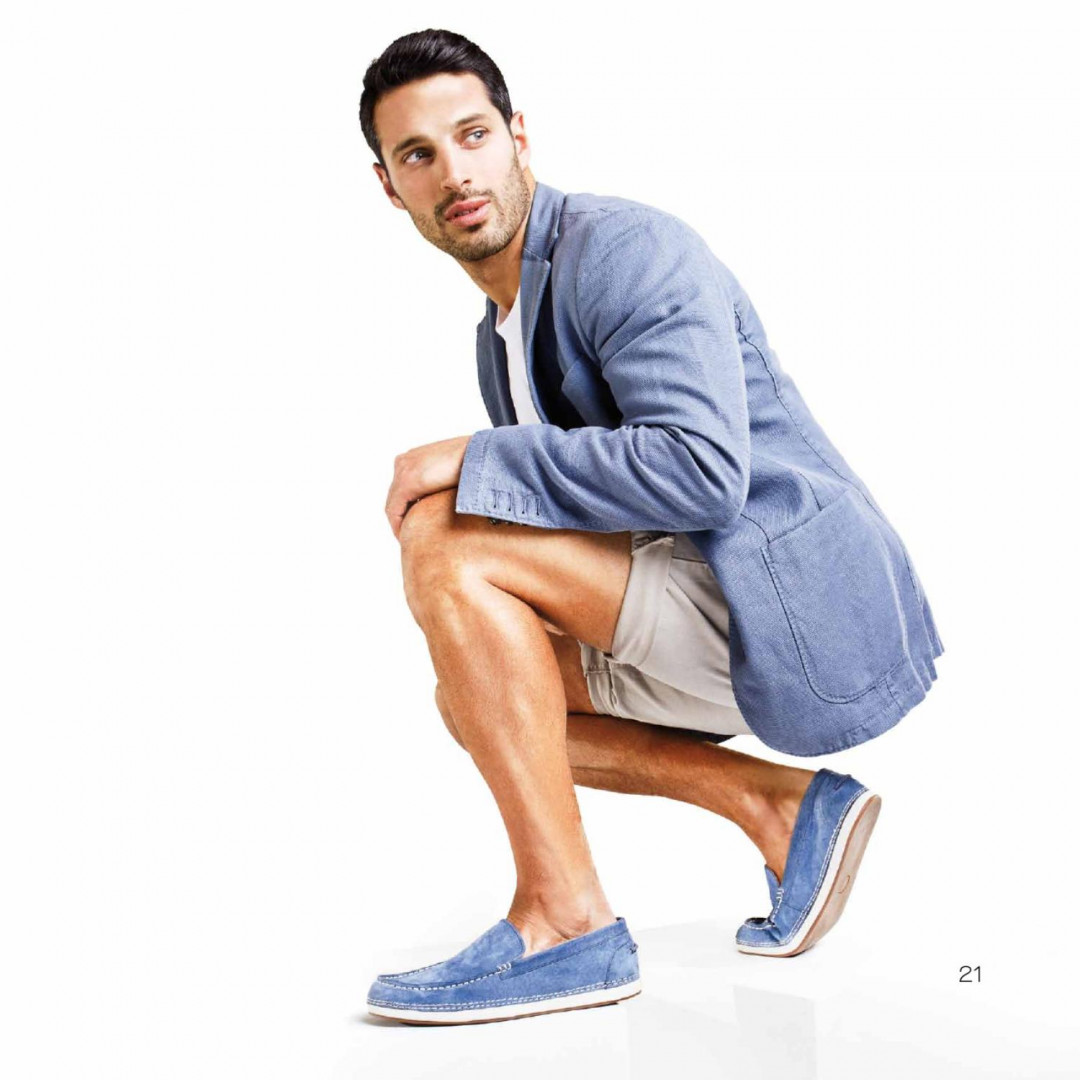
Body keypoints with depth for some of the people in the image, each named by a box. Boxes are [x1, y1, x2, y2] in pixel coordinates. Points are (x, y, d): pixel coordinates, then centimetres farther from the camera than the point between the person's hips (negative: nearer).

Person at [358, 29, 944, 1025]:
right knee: (471, 691, 12)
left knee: (445, 541, -18)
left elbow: (703, 472, -26)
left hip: (814, 617, -10)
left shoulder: (629, 248, -12)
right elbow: (576, 505, 25)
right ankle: (781, 809, 6)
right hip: (728, 635, 10)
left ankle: (565, 922, -15)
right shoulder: (500, 336, 17)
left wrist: (474, 460, -19)